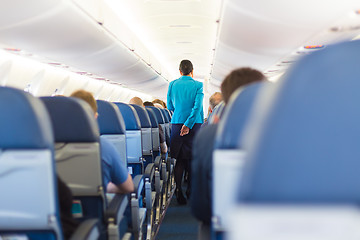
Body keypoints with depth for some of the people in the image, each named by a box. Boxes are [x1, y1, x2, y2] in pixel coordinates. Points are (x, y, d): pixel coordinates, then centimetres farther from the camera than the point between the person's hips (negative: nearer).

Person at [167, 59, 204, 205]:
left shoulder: (172, 85, 5)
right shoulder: (198, 85, -2)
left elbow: (170, 107, 12)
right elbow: (197, 106, -13)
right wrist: (188, 124, -15)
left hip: (176, 125, 2)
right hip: (194, 125, -2)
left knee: (179, 160, 7)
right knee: (193, 159, 9)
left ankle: (178, 191, 2)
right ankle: (191, 191, 14)